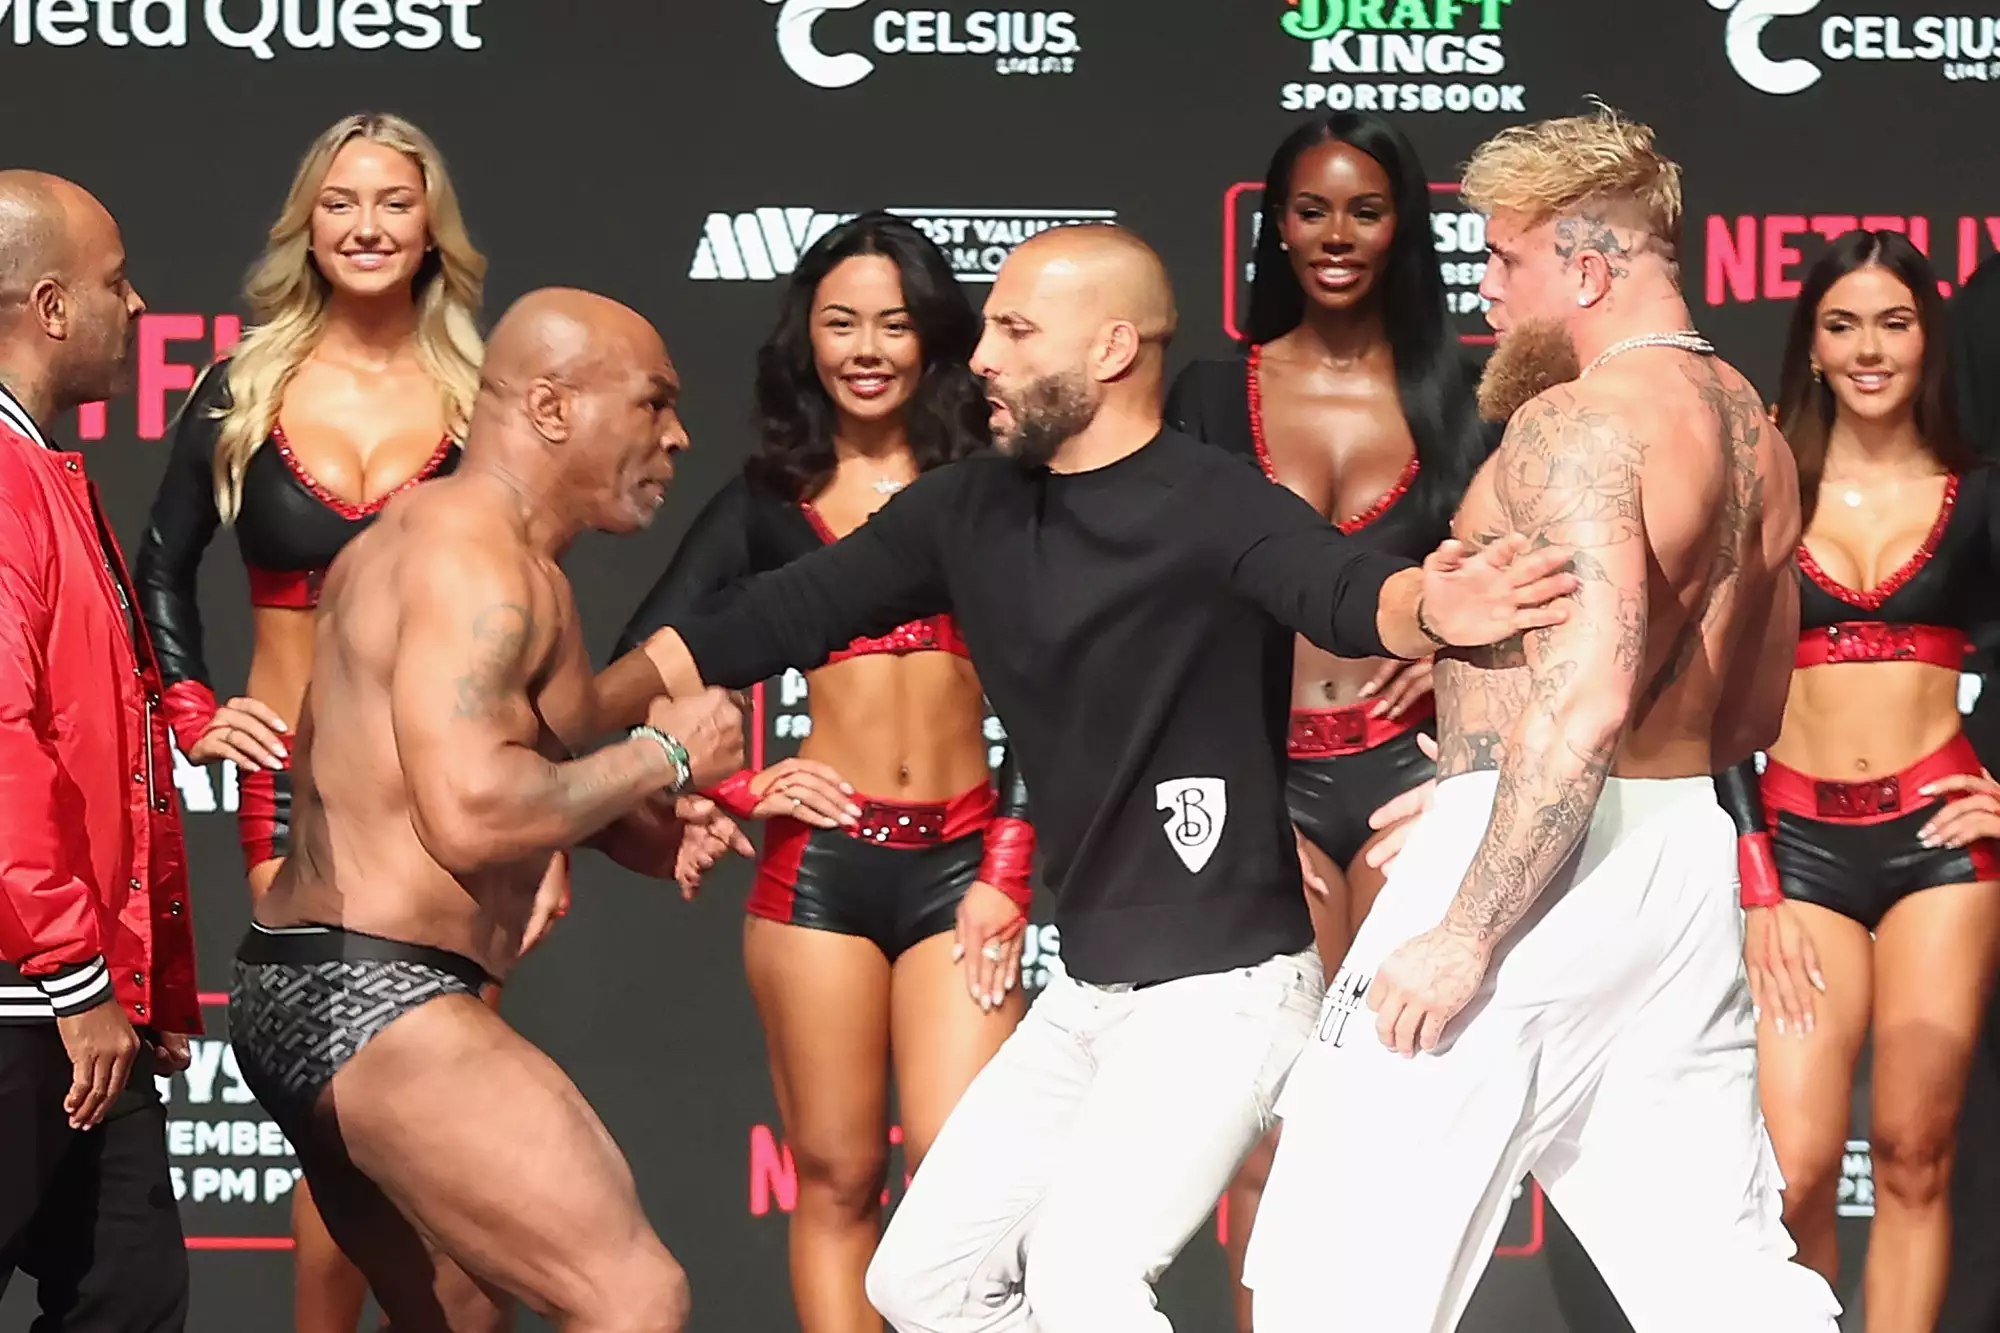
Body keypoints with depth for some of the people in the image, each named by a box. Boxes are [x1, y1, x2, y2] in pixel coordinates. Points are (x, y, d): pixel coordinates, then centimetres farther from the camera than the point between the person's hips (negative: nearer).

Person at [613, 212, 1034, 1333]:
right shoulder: (768, 503, 10)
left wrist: (1009, 873, 0)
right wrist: (736, 787, -2)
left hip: (960, 862, 0)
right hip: (821, 861, 1)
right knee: (839, 1178, 1)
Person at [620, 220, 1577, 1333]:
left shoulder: (1215, 509, -18)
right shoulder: (969, 513, 6)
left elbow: (1344, 593, -36)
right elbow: (792, 612, 12)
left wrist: (1431, 611, -60)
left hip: (1222, 989, -9)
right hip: (1088, 992, 9)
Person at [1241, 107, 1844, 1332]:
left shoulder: (1578, 420, -14)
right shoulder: (1753, 431, 14)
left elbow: (1584, 700, -25)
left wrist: (1465, 935, -25)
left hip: (1545, 858, -9)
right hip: (1690, 854, 9)